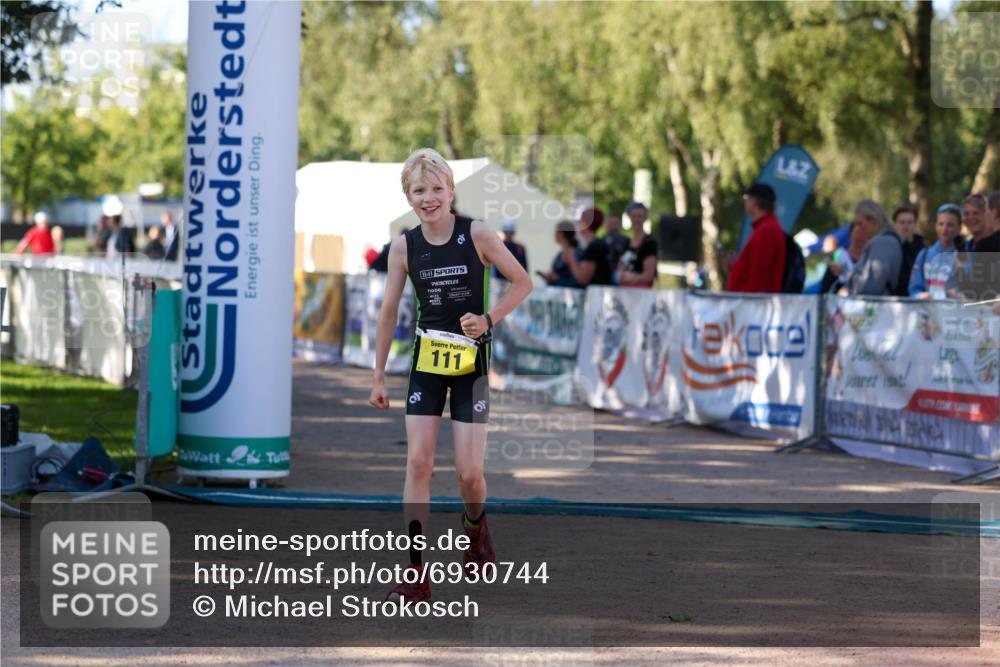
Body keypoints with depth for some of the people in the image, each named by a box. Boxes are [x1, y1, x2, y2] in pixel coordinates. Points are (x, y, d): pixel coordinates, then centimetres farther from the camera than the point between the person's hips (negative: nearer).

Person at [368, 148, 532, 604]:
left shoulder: (476, 234, -10)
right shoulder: (404, 247, -3)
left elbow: (523, 283, -1)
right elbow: (388, 313, 5)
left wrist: (489, 319, -16)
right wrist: (378, 377, 7)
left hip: (470, 362, -2)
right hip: (426, 361, 2)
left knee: (469, 473, -4)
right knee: (418, 462, -8)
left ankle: (475, 525, 32)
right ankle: (415, 573, -6)